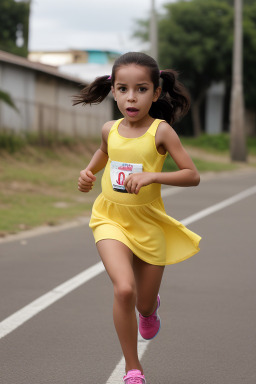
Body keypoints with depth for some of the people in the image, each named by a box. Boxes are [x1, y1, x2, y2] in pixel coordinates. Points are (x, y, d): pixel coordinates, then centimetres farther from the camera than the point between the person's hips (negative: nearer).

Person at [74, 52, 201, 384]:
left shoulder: (161, 131, -12)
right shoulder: (110, 130, -1)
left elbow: (192, 175, -15)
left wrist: (152, 175, -27)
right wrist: (88, 171, 6)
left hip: (149, 223, -1)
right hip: (111, 219, 1)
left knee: (145, 306, 12)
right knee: (124, 289, -22)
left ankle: (150, 308, 54)